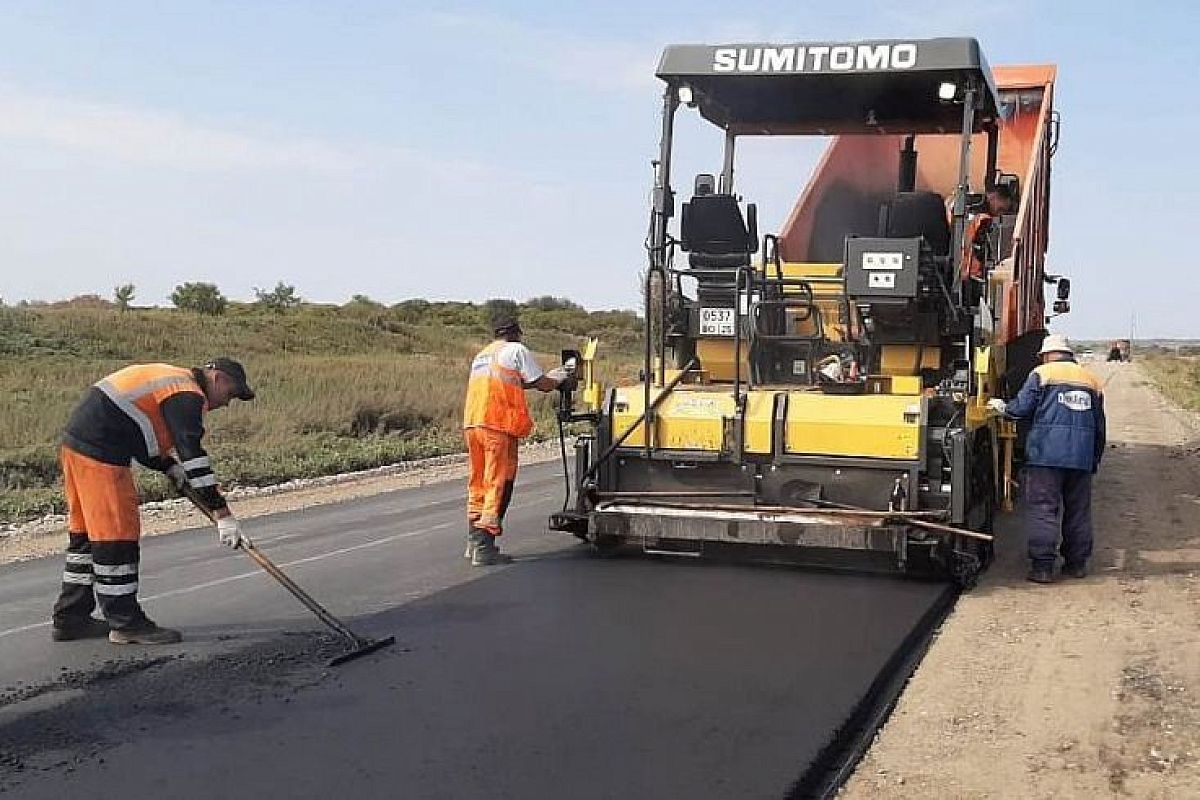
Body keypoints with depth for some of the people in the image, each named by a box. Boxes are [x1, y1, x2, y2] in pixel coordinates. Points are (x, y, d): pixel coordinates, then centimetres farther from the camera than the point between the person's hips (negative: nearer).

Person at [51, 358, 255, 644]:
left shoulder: (171, 380, 20)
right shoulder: (187, 395, -11)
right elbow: (192, 455, -20)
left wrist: (170, 466, 10)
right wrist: (222, 513, -21)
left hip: (77, 443, 11)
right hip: (99, 452, -11)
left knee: (88, 532, 17)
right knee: (117, 534, -5)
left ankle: (71, 618, 25)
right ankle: (125, 622, 1)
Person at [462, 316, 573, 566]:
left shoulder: (482, 355, 26)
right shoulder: (517, 350, 2)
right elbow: (542, 384, 0)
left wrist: (549, 376, 31)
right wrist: (560, 378, 21)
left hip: (472, 424, 8)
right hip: (498, 426, -8)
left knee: (478, 484, 16)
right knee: (499, 485, -5)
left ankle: (474, 542, 23)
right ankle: (485, 548, -8)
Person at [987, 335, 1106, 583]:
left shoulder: (1041, 374, 2)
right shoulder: (1092, 380, 18)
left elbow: (1022, 408, -5)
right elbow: (1099, 426, 21)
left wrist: (1001, 406, 15)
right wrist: (1095, 459, 27)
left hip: (1047, 453, -5)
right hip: (1082, 456, 5)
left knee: (1042, 508, -3)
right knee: (1078, 509, 13)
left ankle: (1043, 565, -7)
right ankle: (1077, 563, 20)